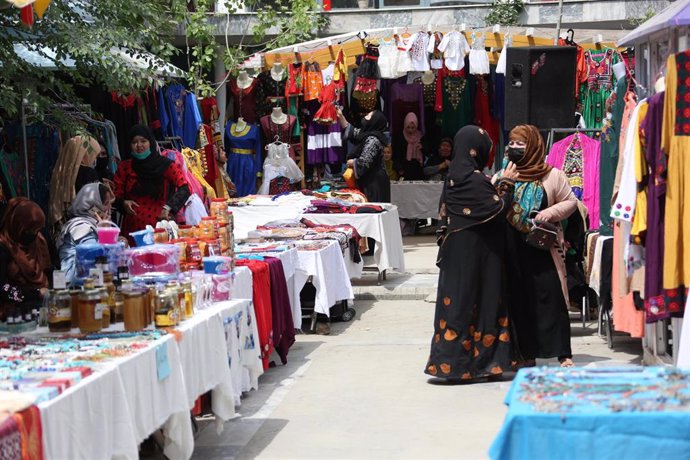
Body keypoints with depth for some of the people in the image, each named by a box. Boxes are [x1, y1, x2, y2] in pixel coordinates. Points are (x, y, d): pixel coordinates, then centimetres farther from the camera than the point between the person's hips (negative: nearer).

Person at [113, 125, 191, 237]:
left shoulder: (166, 166, -2)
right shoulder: (124, 168, 7)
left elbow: (184, 190, -13)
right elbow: (116, 196, 10)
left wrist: (168, 207, -28)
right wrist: (123, 203, -12)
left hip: (160, 227, -2)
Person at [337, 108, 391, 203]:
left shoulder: (373, 140, -20)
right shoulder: (366, 134, 9)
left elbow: (363, 162, -25)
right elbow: (351, 131, 24)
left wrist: (351, 162, -6)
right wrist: (340, 116, 18)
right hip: (369, 181, 10)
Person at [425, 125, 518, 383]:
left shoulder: (454, 177, 9)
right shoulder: (475, 179, -18)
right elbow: (498, 210, -16)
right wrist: (507, 184, -6)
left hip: (457, 252, 8)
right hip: (476, 254, -8)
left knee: (458, 301, 9)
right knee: (478, 302, -1)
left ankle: (450, 362, 12)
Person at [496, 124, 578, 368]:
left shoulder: (552, 175, 2)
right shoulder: (501, 177, 11)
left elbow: (570, 201, 6)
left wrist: (551, 212, -11)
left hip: (543, 247, -3)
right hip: (512, 249, 3)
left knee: (551, 297, -5)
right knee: (518, 300, 5)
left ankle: (564, 353, 2)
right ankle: (527, 353, 14)